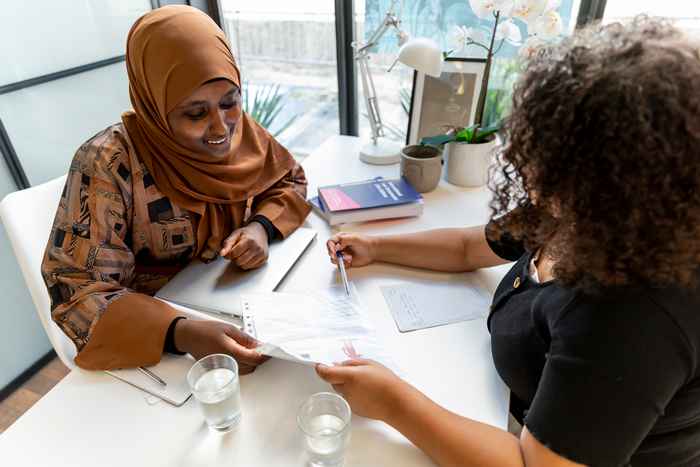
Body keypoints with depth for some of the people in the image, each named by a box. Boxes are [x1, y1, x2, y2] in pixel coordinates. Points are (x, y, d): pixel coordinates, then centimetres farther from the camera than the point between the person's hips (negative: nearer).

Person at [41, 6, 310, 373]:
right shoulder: (107, 164, -22)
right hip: (157, 332, -4)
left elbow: (289, 181, 5)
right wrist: (182, 334, -38)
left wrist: (261, 227, -16)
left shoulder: (237, 128, -9)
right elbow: (76, 293, -22)